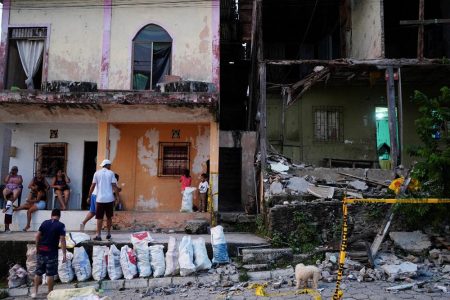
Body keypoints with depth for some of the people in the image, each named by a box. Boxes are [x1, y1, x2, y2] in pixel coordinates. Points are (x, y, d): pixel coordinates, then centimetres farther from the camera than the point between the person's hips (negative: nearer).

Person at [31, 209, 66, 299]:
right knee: (50, 274, 2)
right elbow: (62, 240, -13)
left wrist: (37, 248, 17)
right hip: (52, 252, -4)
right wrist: (64, 254, -10)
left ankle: (34, 291, 21)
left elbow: (37, 236, 6)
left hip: (41, 251, 5)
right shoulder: (61, 225, -7)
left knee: (38, 272, 15)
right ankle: (50, 293, 9)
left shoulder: (44, 223, 7)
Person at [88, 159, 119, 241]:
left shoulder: (97, 173, 3)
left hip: (100, 199, 0)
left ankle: (98, 235, -3)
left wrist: (89, 196, 10)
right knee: (109, 217, 13)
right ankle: (108, 234, 20)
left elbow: (93, 186, 2)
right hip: (109, 198, 0)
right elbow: (114, 186, -5)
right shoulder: (111, 173, 1)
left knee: (99, 218, 2)